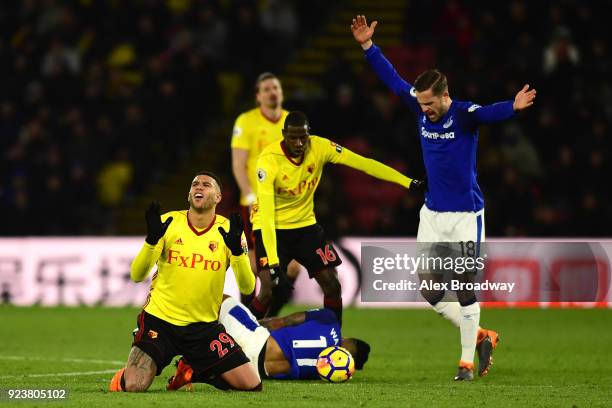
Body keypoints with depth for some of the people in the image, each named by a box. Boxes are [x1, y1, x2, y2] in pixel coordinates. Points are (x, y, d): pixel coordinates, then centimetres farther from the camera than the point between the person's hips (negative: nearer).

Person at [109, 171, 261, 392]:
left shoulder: (228, 229, -2)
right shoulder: (168, 222, -3)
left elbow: (247, 287, -10)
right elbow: (137, 275, -7)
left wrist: (237, 250, -27)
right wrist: (152, 239, -24)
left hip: (204, 325, 2)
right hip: (159, 320, -2)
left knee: (251, 386, -7)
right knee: (133, 387, -21)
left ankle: (192, 371, 19)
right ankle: (123, 377, 18)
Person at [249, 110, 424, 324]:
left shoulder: (319, 147, -15)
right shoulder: (268, 160, -26)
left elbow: (363, 163, -14)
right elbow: (266, 213, -30)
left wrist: (408, 182, -20)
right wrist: (272, 260, -38)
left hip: (305, 225, 5)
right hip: (272, 227, -5)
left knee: (332, 285, 0)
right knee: (268, 290, -19)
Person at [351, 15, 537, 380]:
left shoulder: (464, 115, -17)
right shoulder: (421, 109, -1)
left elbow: (490, 113, -37)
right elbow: (393, 80, 7)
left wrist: (513, 107, -58)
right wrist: (368, 46, 4)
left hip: (466, 215, -6)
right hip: (432, 214, 6)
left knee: (465, 289, -3)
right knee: (430, 292, 4)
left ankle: (467, 360, 8)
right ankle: (479, 337, 21)